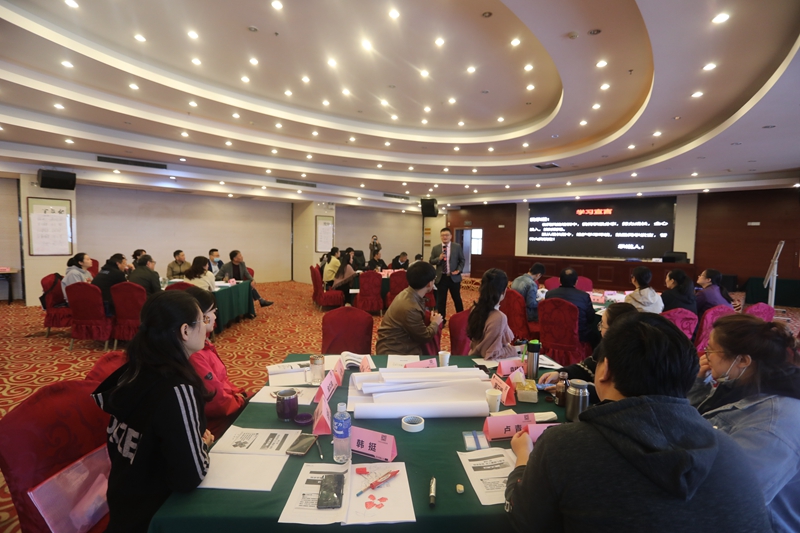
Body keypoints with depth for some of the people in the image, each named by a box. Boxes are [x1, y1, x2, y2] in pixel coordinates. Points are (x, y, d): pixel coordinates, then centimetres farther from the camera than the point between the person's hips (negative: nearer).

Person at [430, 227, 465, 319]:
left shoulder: (457, 246, 0)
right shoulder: (435, 248, 3)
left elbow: (462, 260, 5)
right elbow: (431, 261, 4)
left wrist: (458, 270, -10)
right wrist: (439, 258, -15)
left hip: (454, 277, -1)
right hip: (441, 278, 1)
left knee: (457, 299, 12)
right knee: (440, 300, 8)